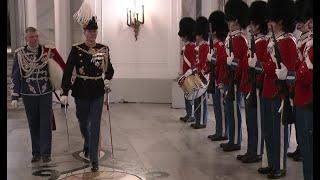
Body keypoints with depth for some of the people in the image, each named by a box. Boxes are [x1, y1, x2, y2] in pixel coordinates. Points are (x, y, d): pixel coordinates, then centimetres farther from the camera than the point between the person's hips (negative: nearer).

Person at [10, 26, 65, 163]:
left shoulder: (47, 51, -3)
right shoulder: (19, 54, -2)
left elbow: (62, 66, 1)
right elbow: (16, 76, 0)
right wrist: (15, 97, -3)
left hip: (46, 93, 0)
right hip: (29, 95, 1)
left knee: (46, 123, 0)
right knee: (33, 125, 9)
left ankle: (46, 153, 10)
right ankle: (36, 152, 21)